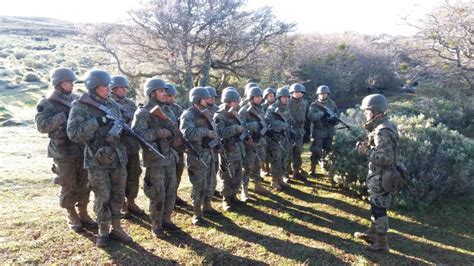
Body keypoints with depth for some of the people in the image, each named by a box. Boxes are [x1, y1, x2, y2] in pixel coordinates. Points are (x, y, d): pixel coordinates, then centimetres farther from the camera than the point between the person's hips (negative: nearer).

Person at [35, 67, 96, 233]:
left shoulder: (77, 100, 10)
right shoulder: (46, 104, -6)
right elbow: (41, 125, -17)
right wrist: (63, 116, -24)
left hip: (83, 149, 5)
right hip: (63, 153, -5)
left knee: (84, 185, 11)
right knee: (68, 187, 5)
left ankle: (83, 214, 25)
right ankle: (71, 217, 21)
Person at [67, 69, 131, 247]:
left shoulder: (113, 105, 7)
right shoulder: (80, 107, -8)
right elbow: (73, 133, -18)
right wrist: (96, 122, -25)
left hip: (118, 158, 5)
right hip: (97, 160, -5)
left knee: (118, 196, 11)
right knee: (102, 197, 2)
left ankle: (116, 228, 25)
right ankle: (103, 231, 20)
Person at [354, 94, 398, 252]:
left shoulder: (382, 131, -26)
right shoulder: (382, 126, 7)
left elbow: (386, 158, -30)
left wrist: (366, 151, -22)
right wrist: (368, 146, 3)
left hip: (380, 177, -10)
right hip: (378, 175, 10)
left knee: (378, 208, 3)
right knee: (375, 205, 22)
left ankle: (382, 242, 16)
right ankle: (373, 232, 38)